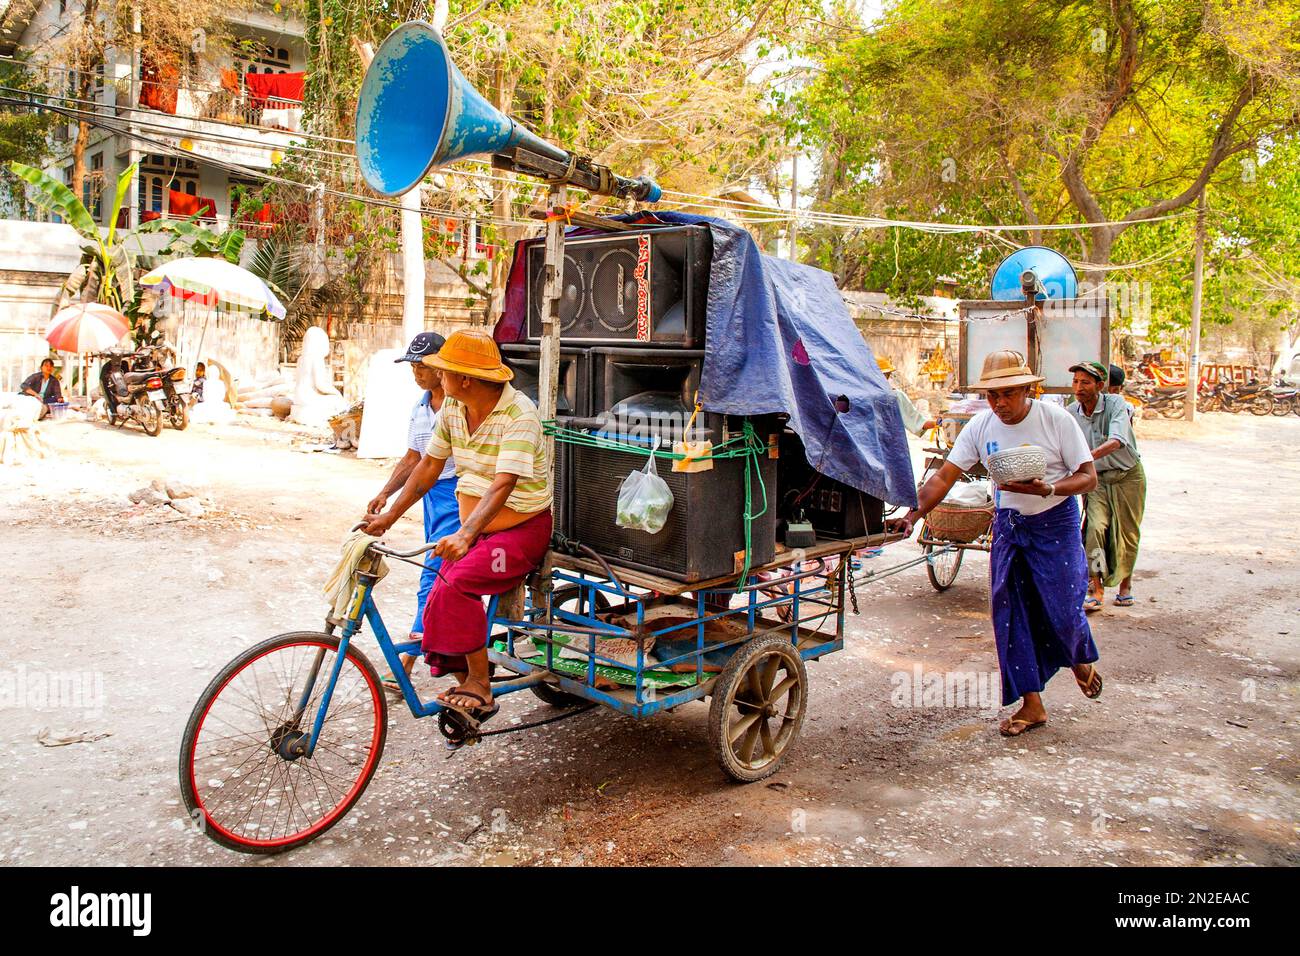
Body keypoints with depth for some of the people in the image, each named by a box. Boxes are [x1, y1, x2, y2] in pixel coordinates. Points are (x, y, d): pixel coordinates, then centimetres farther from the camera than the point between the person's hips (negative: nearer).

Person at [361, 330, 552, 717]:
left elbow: (503, 485, -33)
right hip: (473, 530, 8)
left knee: (456, 584, -28)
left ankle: (479, 685, -15)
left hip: (522, 529, -7)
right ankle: (464, 686, 10)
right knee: (438, 605, -8)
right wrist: (388, 517, 6)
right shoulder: (453, 407, 3)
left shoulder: (519, 415, -22)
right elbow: (429, 466, 10)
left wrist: (464, 536, -44)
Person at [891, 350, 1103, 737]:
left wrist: (1047, 489, -29)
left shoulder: (1056, 420, -14)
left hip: (1055, 523, -3)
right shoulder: (980, 426, -5)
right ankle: (1031, 705, 10)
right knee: (1010, 613, -1)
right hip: (1008, 524, 4)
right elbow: (944, 476, -6)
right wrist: (914, 514, -19)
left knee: (1062, 608, -6)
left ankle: (1081, 660, 33)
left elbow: (1088, 477, -11)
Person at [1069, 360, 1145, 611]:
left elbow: (1116, 441, -36)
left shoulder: (1116, 404, -20)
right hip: (1096, 478, 2)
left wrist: (1088, 457, -51)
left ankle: (1125, 585, 28)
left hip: (1127, 476, -2)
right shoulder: (1071, 413, -8)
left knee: (1126, 534, 6)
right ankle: (1096, 591, -14)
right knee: (1095, 527, -16)